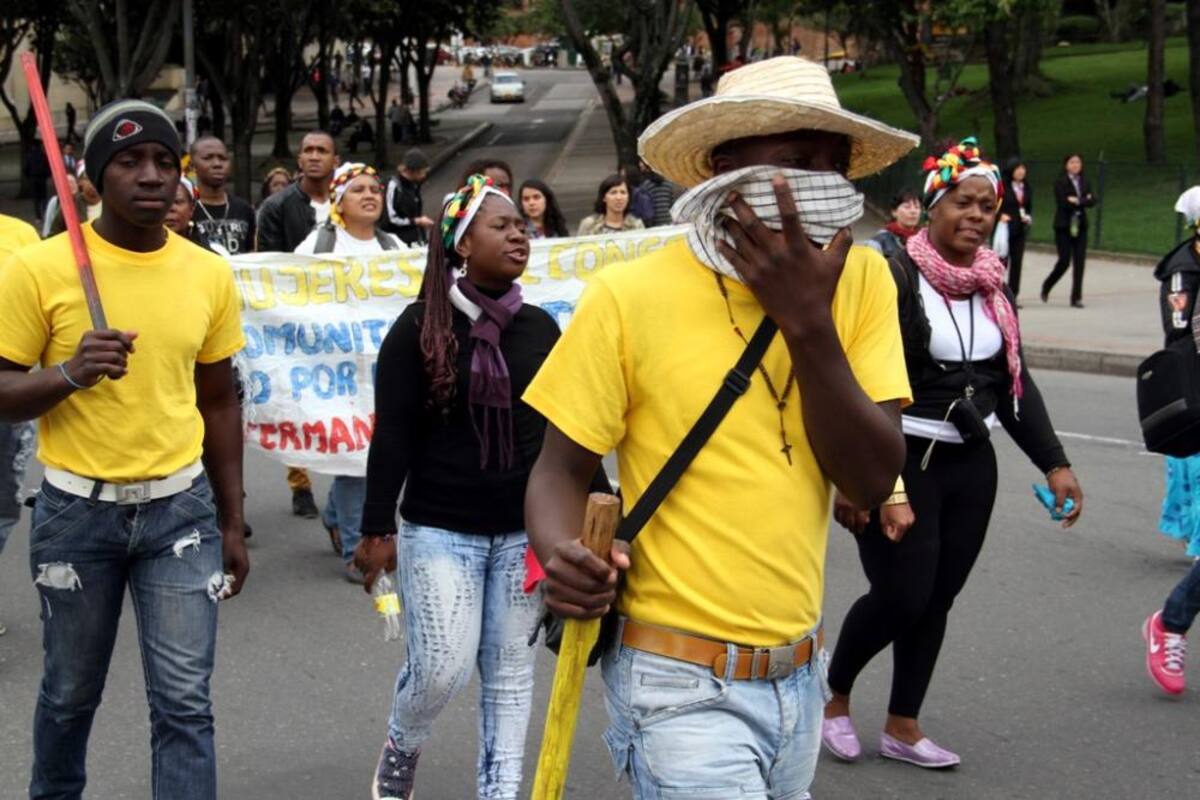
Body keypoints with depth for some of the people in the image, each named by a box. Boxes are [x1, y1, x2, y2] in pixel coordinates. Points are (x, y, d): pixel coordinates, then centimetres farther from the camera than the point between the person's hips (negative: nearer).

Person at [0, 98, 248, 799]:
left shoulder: (210, 275, 2)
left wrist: (232, 523, 12)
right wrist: (70, 373, -25)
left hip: (181, 508, 2)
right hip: (77, 510, -1)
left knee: (185, 703, -2)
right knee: (71, 694, 15)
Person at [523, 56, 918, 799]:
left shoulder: (860, 280, -2)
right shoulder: (632, 295, -12)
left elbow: (874, 476, -8)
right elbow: (562, 470, -5)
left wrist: (808, 320, -18)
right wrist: (563, 555, -26)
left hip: (801, 676, 5)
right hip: (684, 685, -5)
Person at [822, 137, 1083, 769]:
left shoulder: (991, 286, 8)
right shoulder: (894, 279, -14)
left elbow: (1015, 382, 13)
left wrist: (1054, 464, 7)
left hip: (971, 465, 7)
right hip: (903, 464, -7)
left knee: (937, 599, 10)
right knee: (901, 596, -5)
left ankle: (902, 727, 24)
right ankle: (833, 696, 20)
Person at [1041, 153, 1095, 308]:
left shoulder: (1085, 183, 11)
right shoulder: (1060, 183, -4)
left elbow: (1092, 201, -2)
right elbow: (1062, 202, -16)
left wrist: (1077, 201, -15)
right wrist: (1084, 200, -10)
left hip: (1080, 226, 4)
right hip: (1064, 227, -4)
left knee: (1079, 262, -2)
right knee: (1064, 261, -6)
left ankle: (1076, 298, 2)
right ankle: (1046, 288, 20)